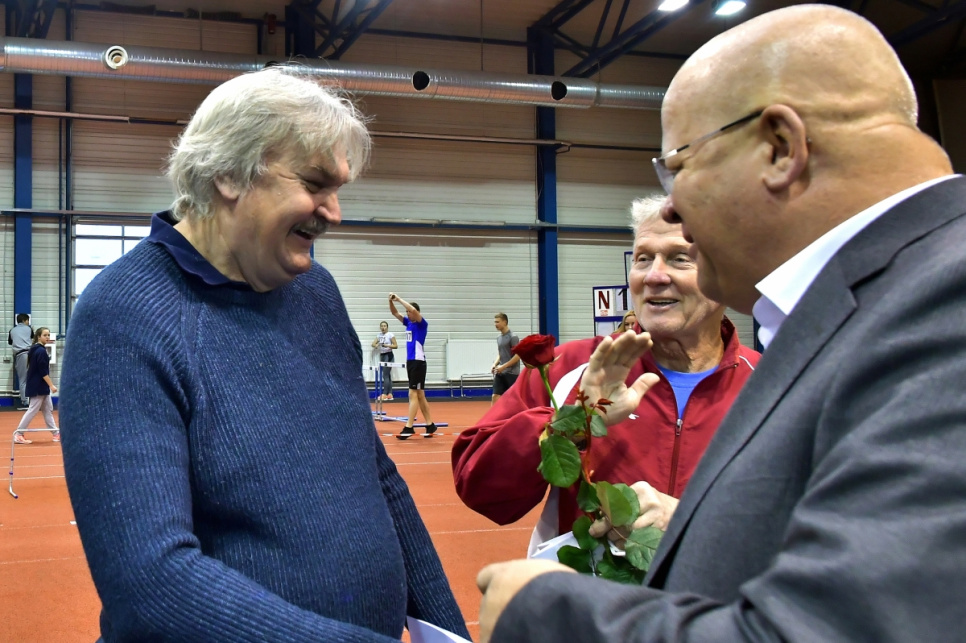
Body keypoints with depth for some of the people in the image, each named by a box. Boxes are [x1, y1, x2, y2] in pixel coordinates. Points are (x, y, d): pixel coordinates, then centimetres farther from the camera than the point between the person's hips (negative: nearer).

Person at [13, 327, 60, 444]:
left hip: (40, 386, 10)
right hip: (38, 386, -10)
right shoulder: (41, 351, -17)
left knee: (48, 409, 11)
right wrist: (51, 385, -18)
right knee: (33, 409, -4)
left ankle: (56, 433, 15)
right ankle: (18, 434, 1)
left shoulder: (35, 349, 13)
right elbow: (43, 371, -21)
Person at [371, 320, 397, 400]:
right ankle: (390, 394, 8)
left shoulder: (390, 335, -5)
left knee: (385, 375, -11)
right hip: (382, 355, 6)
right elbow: (373, 344, 6)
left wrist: (387, 345, -21)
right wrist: (376, 345, -16)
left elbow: (395, 346, -7)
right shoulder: (379, 335, 12)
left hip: (388, 355, -6)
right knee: (387, 375, 7)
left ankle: (384, 394, -12)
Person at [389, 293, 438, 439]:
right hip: (410, 361, 8)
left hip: (418, 362, -8)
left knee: (413, 395, -10)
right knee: (420, 395, 10)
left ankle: (409, 427, -11)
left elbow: (413, 309, -27)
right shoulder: (408, 323, 12)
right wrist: (391, 301, -4)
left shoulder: (422, 324, -9)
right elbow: (395, 313, 14)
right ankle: (430, 425, 15)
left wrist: (399, 299, -21)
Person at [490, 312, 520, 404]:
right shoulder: (499, 338, 12)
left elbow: (518, 355, -14)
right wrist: (495, 365, 4)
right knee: (495, 397, -1)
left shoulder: (513, 337, -10)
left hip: (512, 373, -7)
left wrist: (503, 366, -17)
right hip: (500, 373, 7)